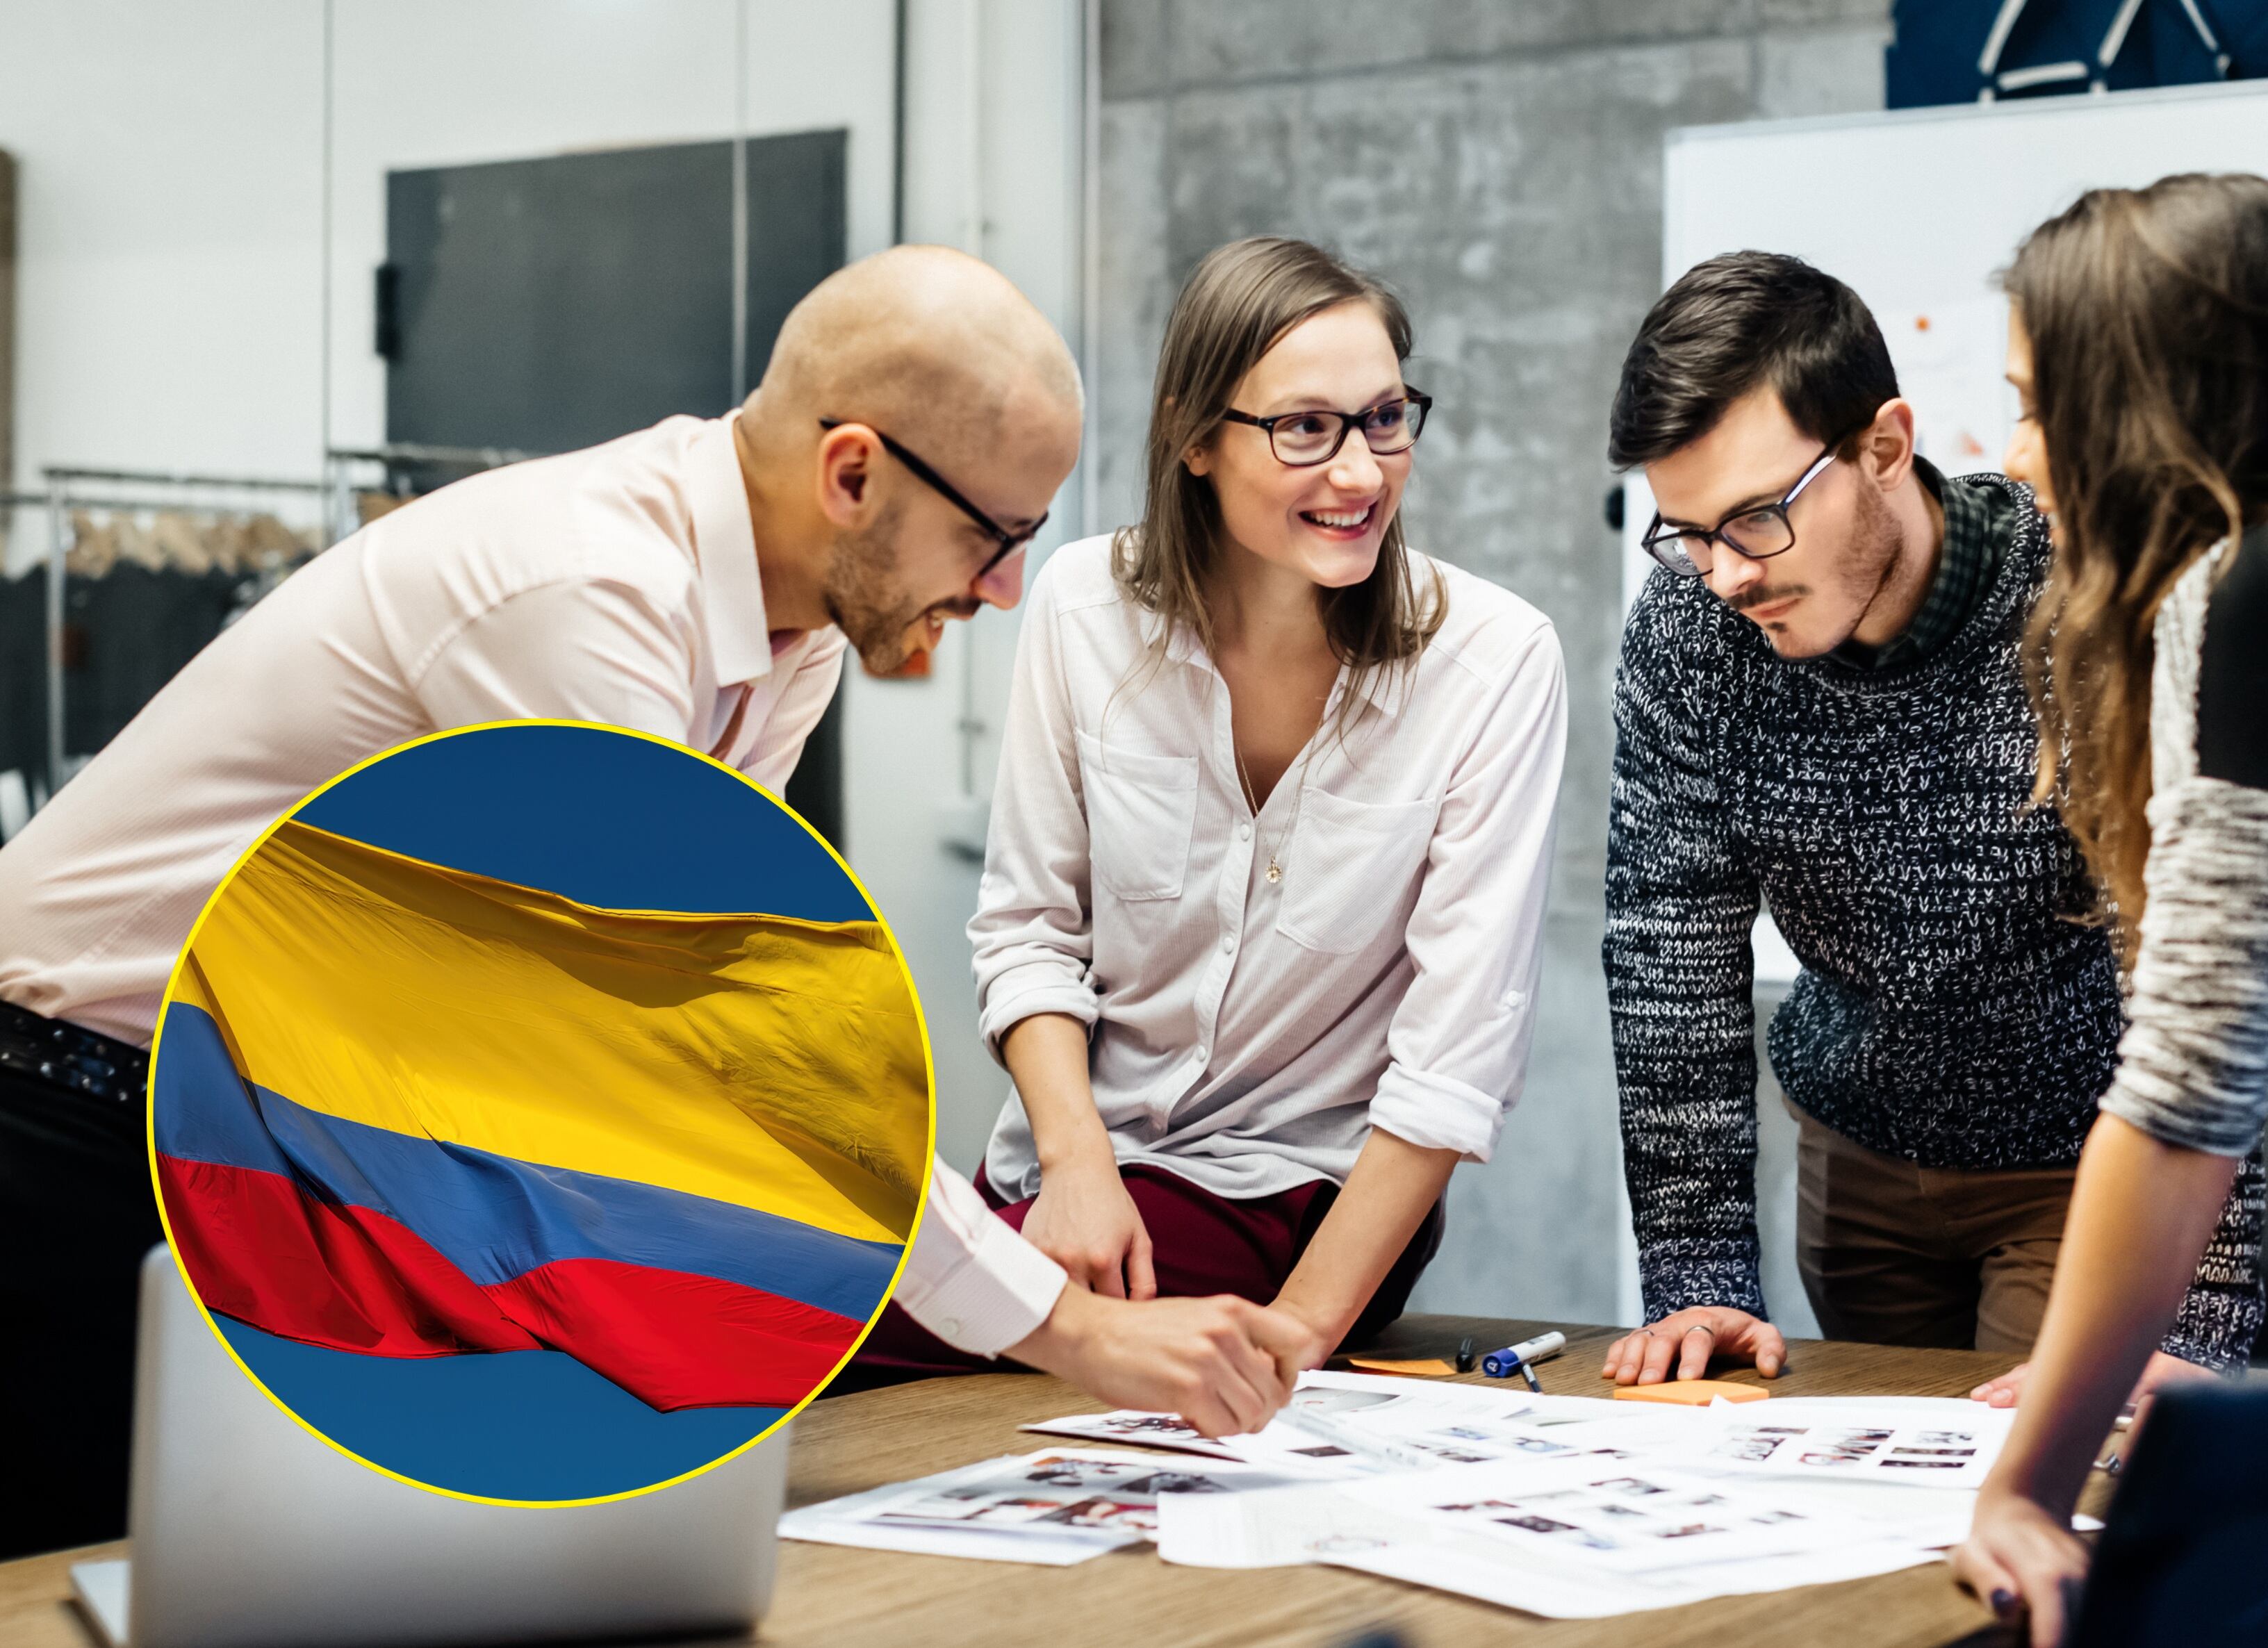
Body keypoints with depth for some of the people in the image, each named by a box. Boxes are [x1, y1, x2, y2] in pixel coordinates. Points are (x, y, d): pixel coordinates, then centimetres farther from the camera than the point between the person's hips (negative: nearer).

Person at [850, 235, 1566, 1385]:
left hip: (1305, 1193, -3)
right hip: (1079, 1161, 4)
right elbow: (1027, 928, 2)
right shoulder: (1088, 605, -6)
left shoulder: (1493, 660, -15)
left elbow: (1460, 1044, -15)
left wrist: (1302, 1329, -19)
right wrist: (1076, 1160, -15)